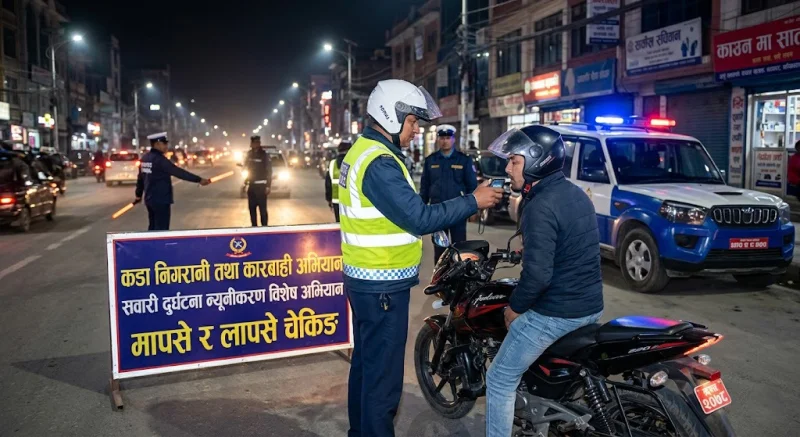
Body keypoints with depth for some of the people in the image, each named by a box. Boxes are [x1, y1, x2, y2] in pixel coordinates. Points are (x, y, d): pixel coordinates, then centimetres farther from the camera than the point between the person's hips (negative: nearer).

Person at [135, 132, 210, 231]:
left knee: (153, 227, 18)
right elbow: (179, 172, -23)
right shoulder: (159, 159, -18)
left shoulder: (145, 158, 9)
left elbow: (140, 178, 19)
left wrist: (139, 194, 31)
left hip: (149, 199, 9)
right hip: (161, 200, -9)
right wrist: (199, 179, -23)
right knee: (161, 229, -3)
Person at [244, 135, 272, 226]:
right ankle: (254, 227, 20)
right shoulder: (249, 154, 7)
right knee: (252, 207, 10)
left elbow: (269, 171, -10)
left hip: (261, 185, -6)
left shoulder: (264, 155, -10)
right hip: (251, 185, 6)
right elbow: (246, 167, 16)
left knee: (262, 208, -5)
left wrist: (268, 186, -13)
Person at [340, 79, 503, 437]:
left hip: (365, 279, 11)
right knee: (383, 375, 0)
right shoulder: (379, 163, -22)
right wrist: (473, 201, -17)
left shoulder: (362, 150, 11)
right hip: (382, 286, -11)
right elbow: (419, 218, -25)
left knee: (366, 363, 21)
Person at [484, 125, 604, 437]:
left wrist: (515, 307, -12)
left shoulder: (541, 207, -22)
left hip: (556, 313, -9)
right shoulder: (577, 194, 7)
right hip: (591, 305, 10)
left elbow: (538, 274, -28)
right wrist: (526, 250, 24)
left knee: (500, 381, 4)